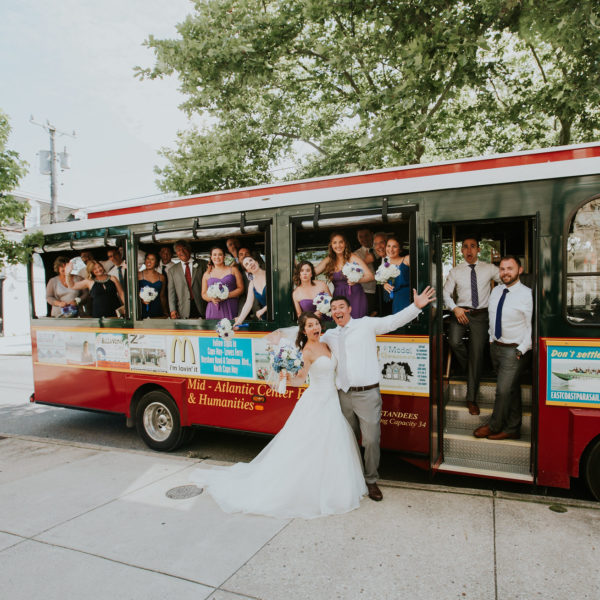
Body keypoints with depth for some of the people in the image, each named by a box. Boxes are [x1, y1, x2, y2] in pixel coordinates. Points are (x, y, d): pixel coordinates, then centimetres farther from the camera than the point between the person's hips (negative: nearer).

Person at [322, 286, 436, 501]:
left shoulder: (366, 324, -1)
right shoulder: (329, 335, 12)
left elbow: (393, 321, -12)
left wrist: (416, 306, -24)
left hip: (367, 393, -4)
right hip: (344, 394, 4)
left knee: (371, 439, 0)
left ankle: (371, 481, 20)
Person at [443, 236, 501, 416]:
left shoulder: (489, 269, 2)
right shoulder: (455, 271, 5)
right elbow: (446, 293, 6)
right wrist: (455, 309, -10)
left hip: (481, 314, 0)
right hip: (461, 312, 0)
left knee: (477, 355, 1)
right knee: (454, 341, -26)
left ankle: (471, 399, 12)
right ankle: (468, 368, 9)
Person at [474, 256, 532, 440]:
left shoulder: (527, 294, -14)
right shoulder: (495, 291, 6)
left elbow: (532, 326, -13)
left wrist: (521, 349, -14)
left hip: (513, 350, -6)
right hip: (495, 346, 6)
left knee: (503, 390, -4)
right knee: (512, 390, 18)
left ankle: (493, 426, 16)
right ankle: (512, 428, 29)